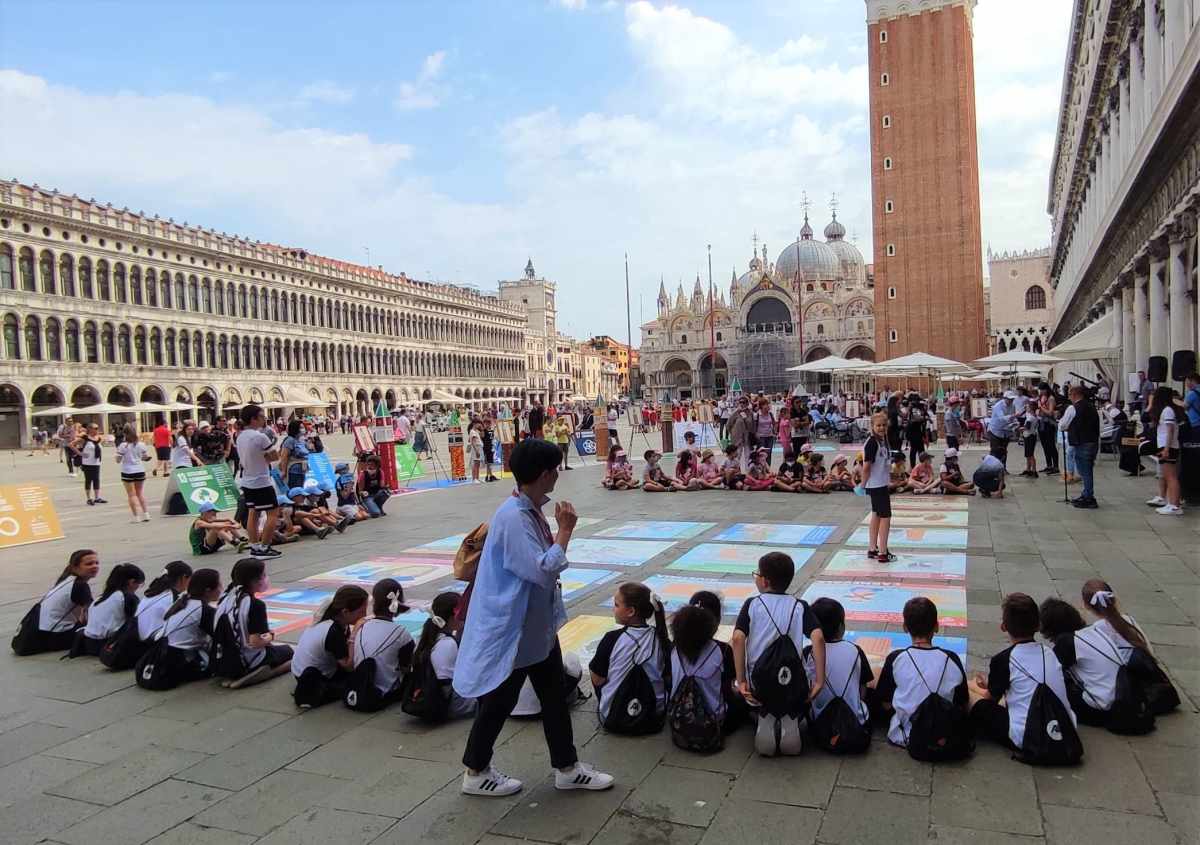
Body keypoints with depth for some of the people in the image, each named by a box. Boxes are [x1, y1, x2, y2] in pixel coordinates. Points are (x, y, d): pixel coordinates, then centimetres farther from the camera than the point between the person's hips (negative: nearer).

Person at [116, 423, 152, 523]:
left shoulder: (123, 445, -12)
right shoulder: (141, 444, 0)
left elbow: (118, 460, -10)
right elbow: (146, 457, 8)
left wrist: (117, 451, 4)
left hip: (128, 473, -4)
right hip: (140, 471, 4)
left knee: (132, 495, 3)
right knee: (139, 493, 17)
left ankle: (136, 516, 0)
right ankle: (145, 514, 14)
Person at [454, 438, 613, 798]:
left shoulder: (532, 511, 3)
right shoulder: (512, 517, -27)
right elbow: (543, 569, -29)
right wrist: (565, 531, -21)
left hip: (538, 625, 9)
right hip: (510, 629, -9)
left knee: (554, 696, 17)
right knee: (498, 701, 9)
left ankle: (566, 767, 31)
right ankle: (476, 772, 29)